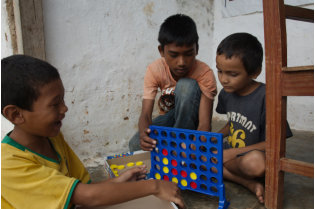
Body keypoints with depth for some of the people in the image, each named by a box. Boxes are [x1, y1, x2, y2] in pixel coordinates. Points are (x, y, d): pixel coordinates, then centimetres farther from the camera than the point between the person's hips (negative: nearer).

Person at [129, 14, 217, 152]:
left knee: (186, 85, -32)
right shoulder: (154, 70, -19)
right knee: (136, 145, -26)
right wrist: (144, 133, -50)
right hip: (168, 117, 2)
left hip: (191, 119, -1)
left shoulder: (205, 74, -26)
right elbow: (145, 114, -26)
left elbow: (204, 122, -32)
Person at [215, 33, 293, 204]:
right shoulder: (226, 93, 2)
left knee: (254, 162, -43)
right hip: (230, 152, 8)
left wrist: (233, 153, -21)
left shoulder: (265, 97, -19)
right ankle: (249, 183, -17)